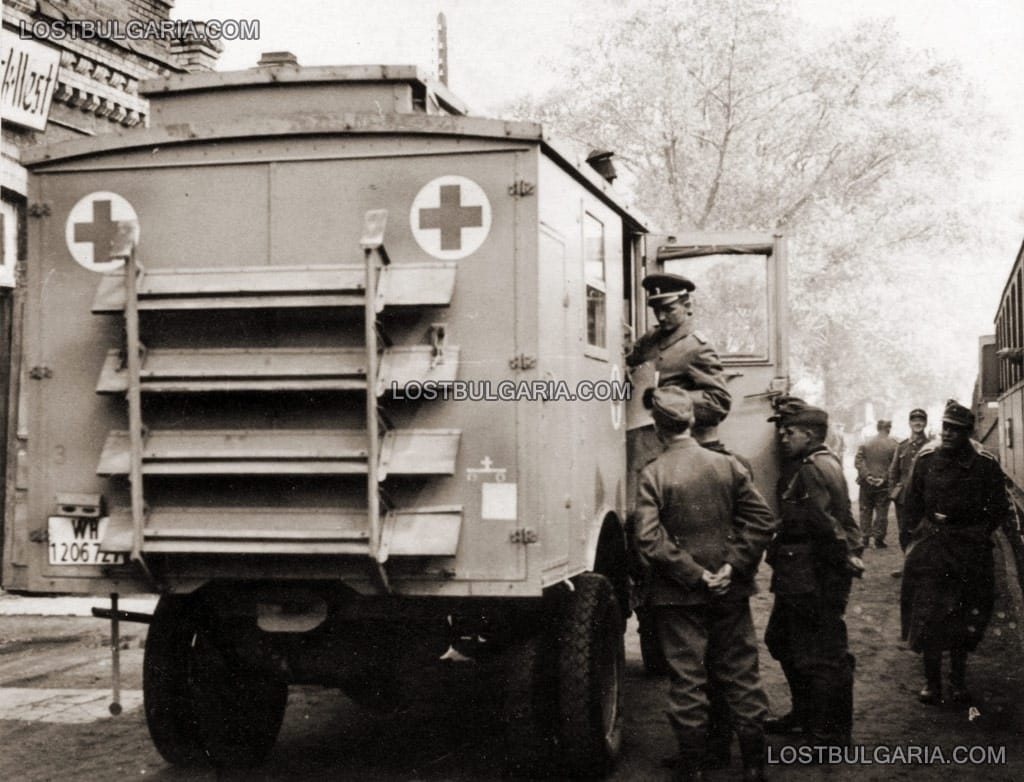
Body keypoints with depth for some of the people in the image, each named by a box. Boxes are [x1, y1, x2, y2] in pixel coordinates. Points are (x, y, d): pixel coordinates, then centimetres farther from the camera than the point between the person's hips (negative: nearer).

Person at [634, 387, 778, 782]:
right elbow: (762, 519, -5)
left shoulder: (653, 474, -9)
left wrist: (693, 574, -14)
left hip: (679, 596, -3)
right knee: (741, 675, 12)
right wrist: (734, 565, -7)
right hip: (730, 592, 3)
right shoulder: (727, 465, 0)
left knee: (687, 679, 5)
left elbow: (649, 537, -19)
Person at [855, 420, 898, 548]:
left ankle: (865, 538, 10)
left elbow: (858, 462, -6)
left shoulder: (865, 444, 1)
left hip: (867, 484, 2)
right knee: (882, 512, 6)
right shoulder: (893, 445, -5)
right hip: (884, 485, -2)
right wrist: (884, 478, -10)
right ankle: (878, 539, 4)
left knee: (865, 511, 10)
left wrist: (866, 475, -10)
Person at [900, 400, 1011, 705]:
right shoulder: (926, 458, -3)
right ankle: (932, 681, 8)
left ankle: (958, 680, 20)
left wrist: (978, 535, -3)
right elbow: (913, 503, 8)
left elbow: (999, 509, 2)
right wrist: (919, 533, 3)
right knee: (927, 614, -2)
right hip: (931, 543, 1)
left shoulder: (985, 464, -7)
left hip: (970, 550, 0)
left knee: (965, 619, 7)